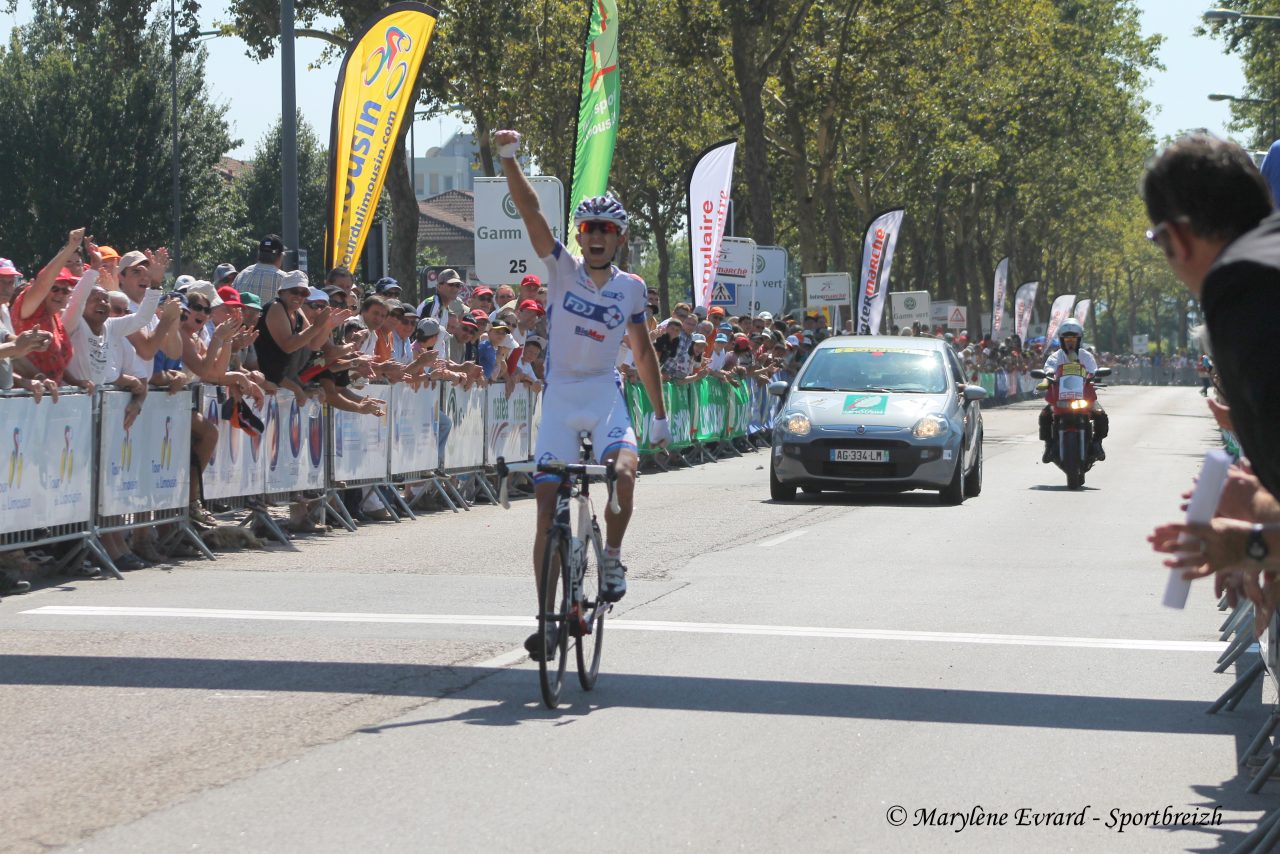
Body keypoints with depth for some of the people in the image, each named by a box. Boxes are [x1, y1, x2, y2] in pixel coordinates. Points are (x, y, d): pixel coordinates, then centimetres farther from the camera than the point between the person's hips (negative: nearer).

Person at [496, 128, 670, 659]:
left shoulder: (631, 289, 3)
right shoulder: (562, 270, -2)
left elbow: (642, 350, 14)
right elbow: (530, 211, -16)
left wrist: (660, 415, 15)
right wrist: (509, 159, -30)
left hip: (604, 395, 0)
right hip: (559, 398, 0)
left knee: (623, 470, -29)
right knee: (549, 507, -4)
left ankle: (612, 557, -3)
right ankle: (547, 618, 3)